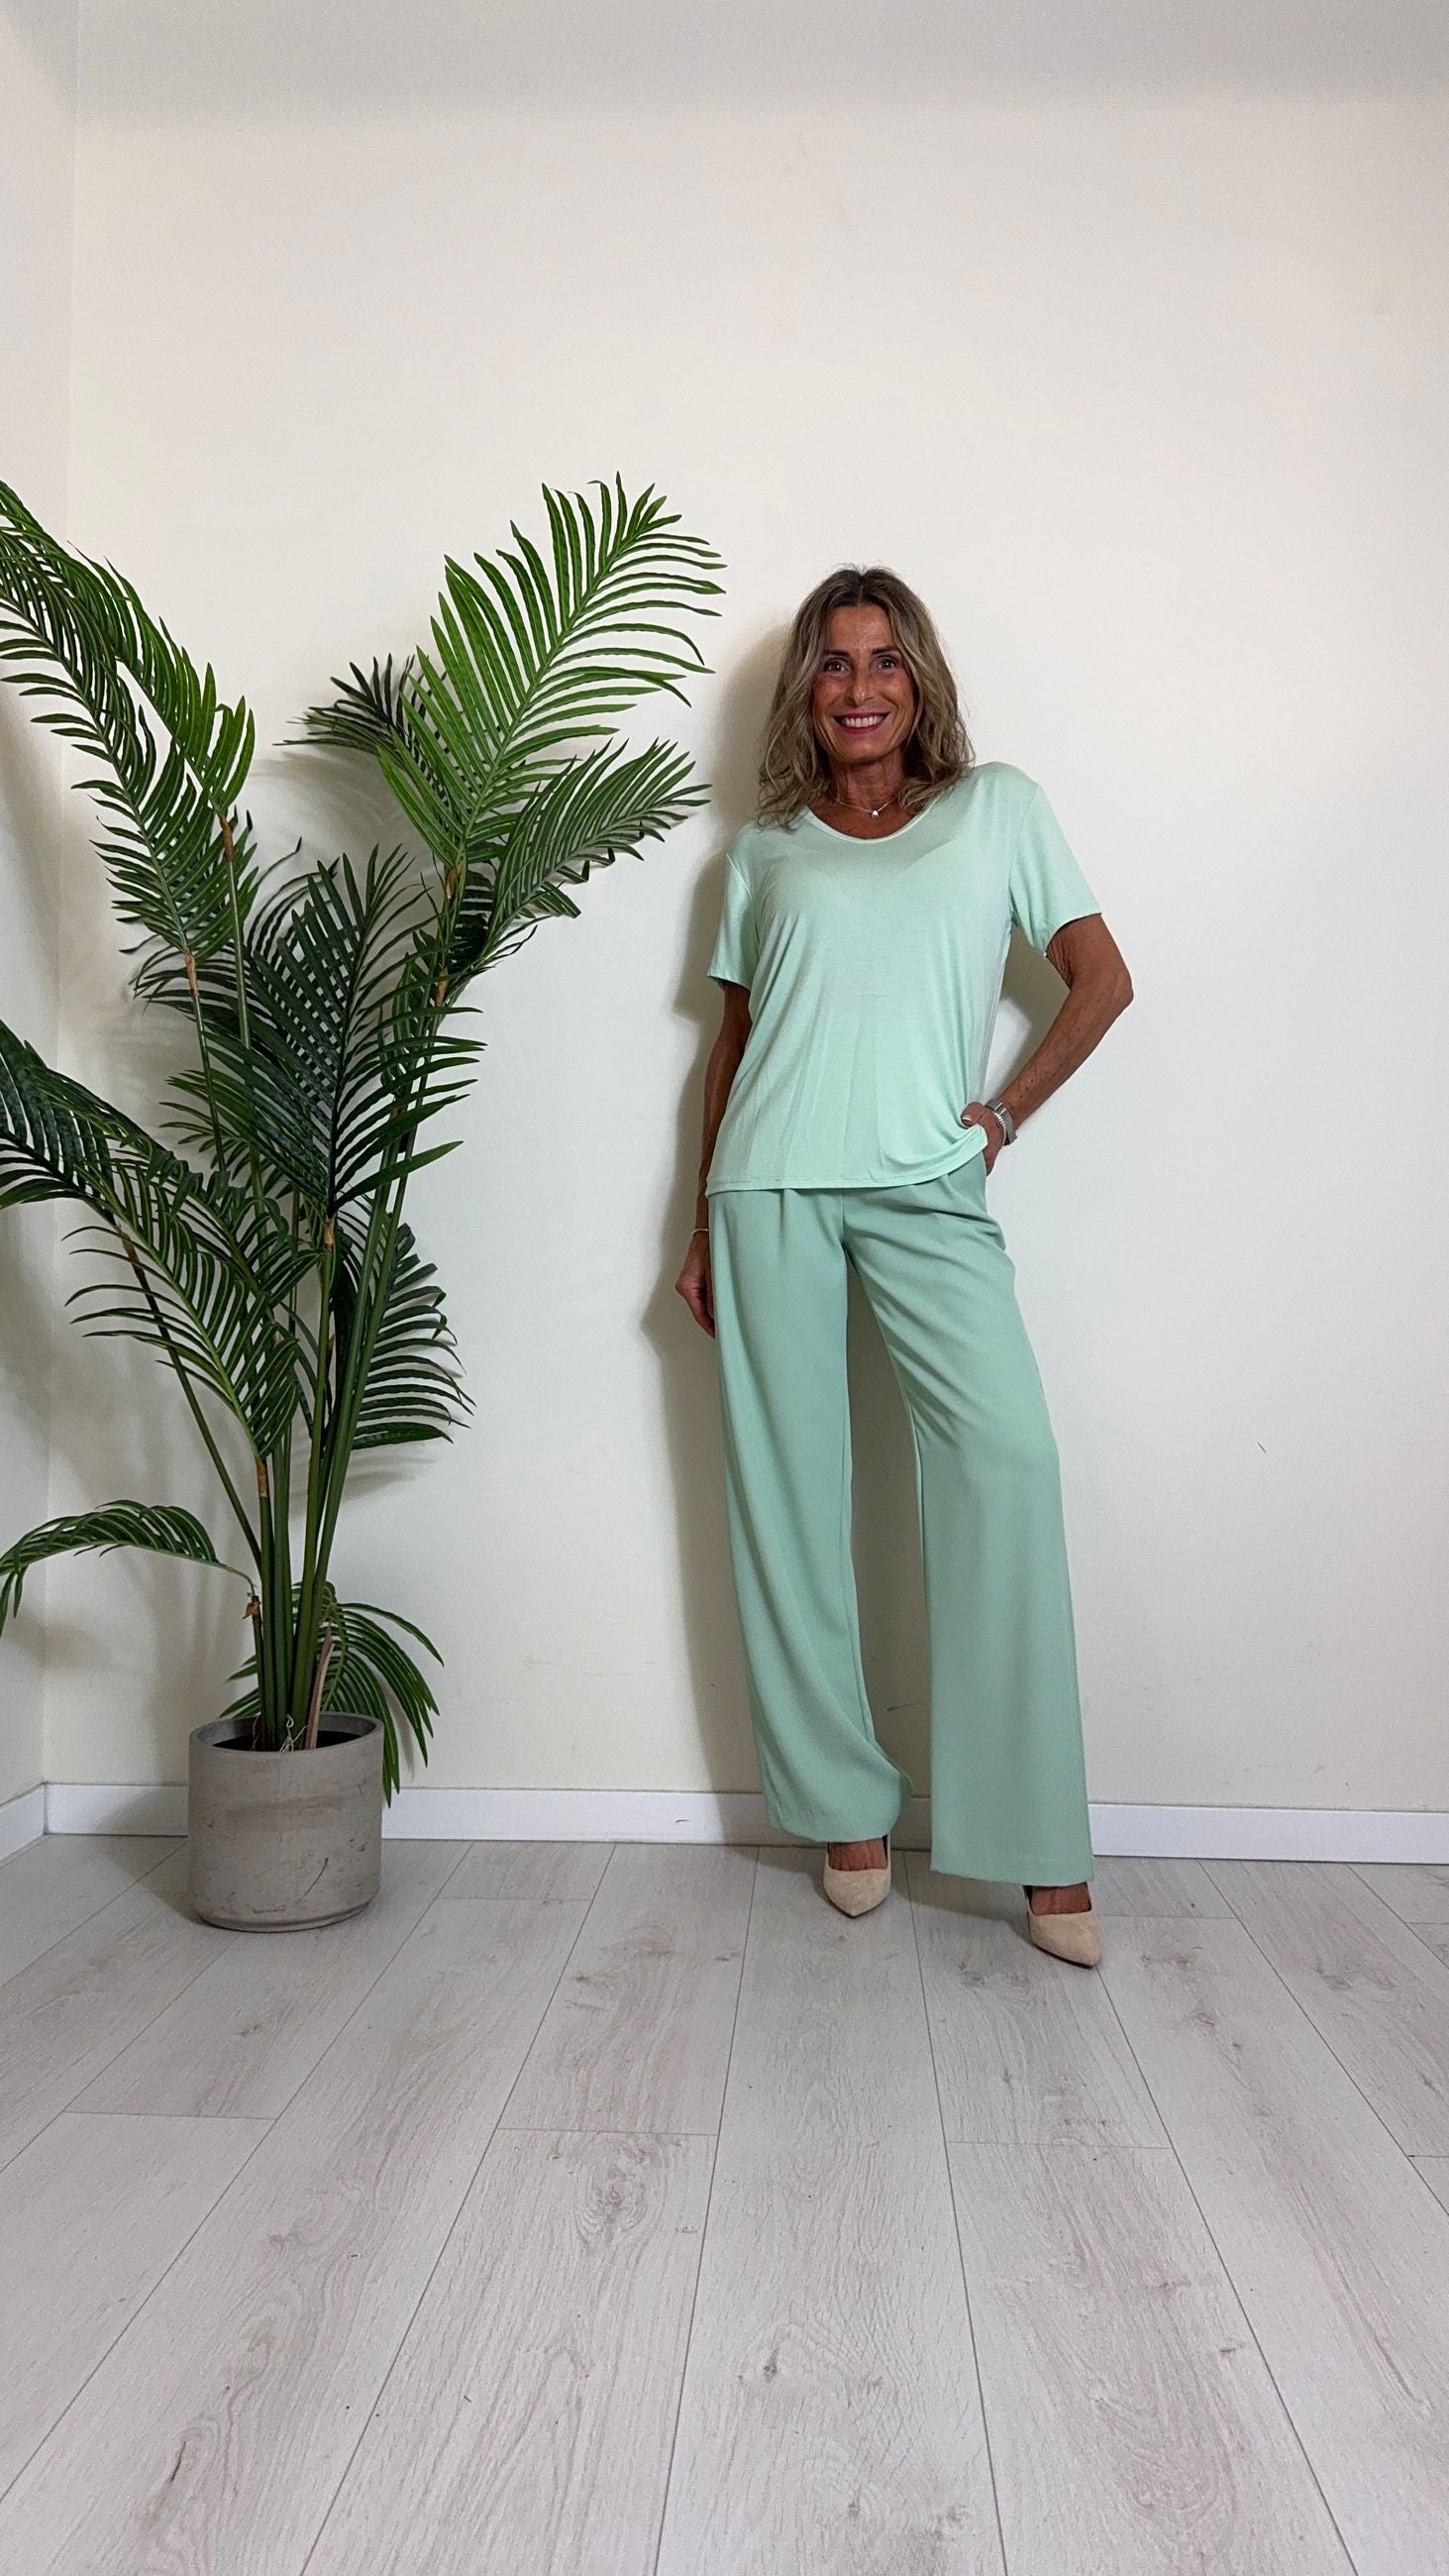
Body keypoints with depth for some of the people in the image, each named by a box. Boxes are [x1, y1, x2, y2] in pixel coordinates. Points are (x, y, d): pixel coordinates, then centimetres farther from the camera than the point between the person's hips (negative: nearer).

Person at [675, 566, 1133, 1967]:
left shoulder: (998, 806, 14)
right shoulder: (765, 847, 18)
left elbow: (1101, 977, 11)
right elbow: (732, 1037, 17)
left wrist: (1006, 1110, 0)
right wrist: (702, 1225, 13)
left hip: (928, 1188, -2)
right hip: (772, 1184, 2)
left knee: (1006, 1457, -16)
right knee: (789, 1485, 0)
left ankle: (1042, 1848, -7)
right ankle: (845, 1807, 13)